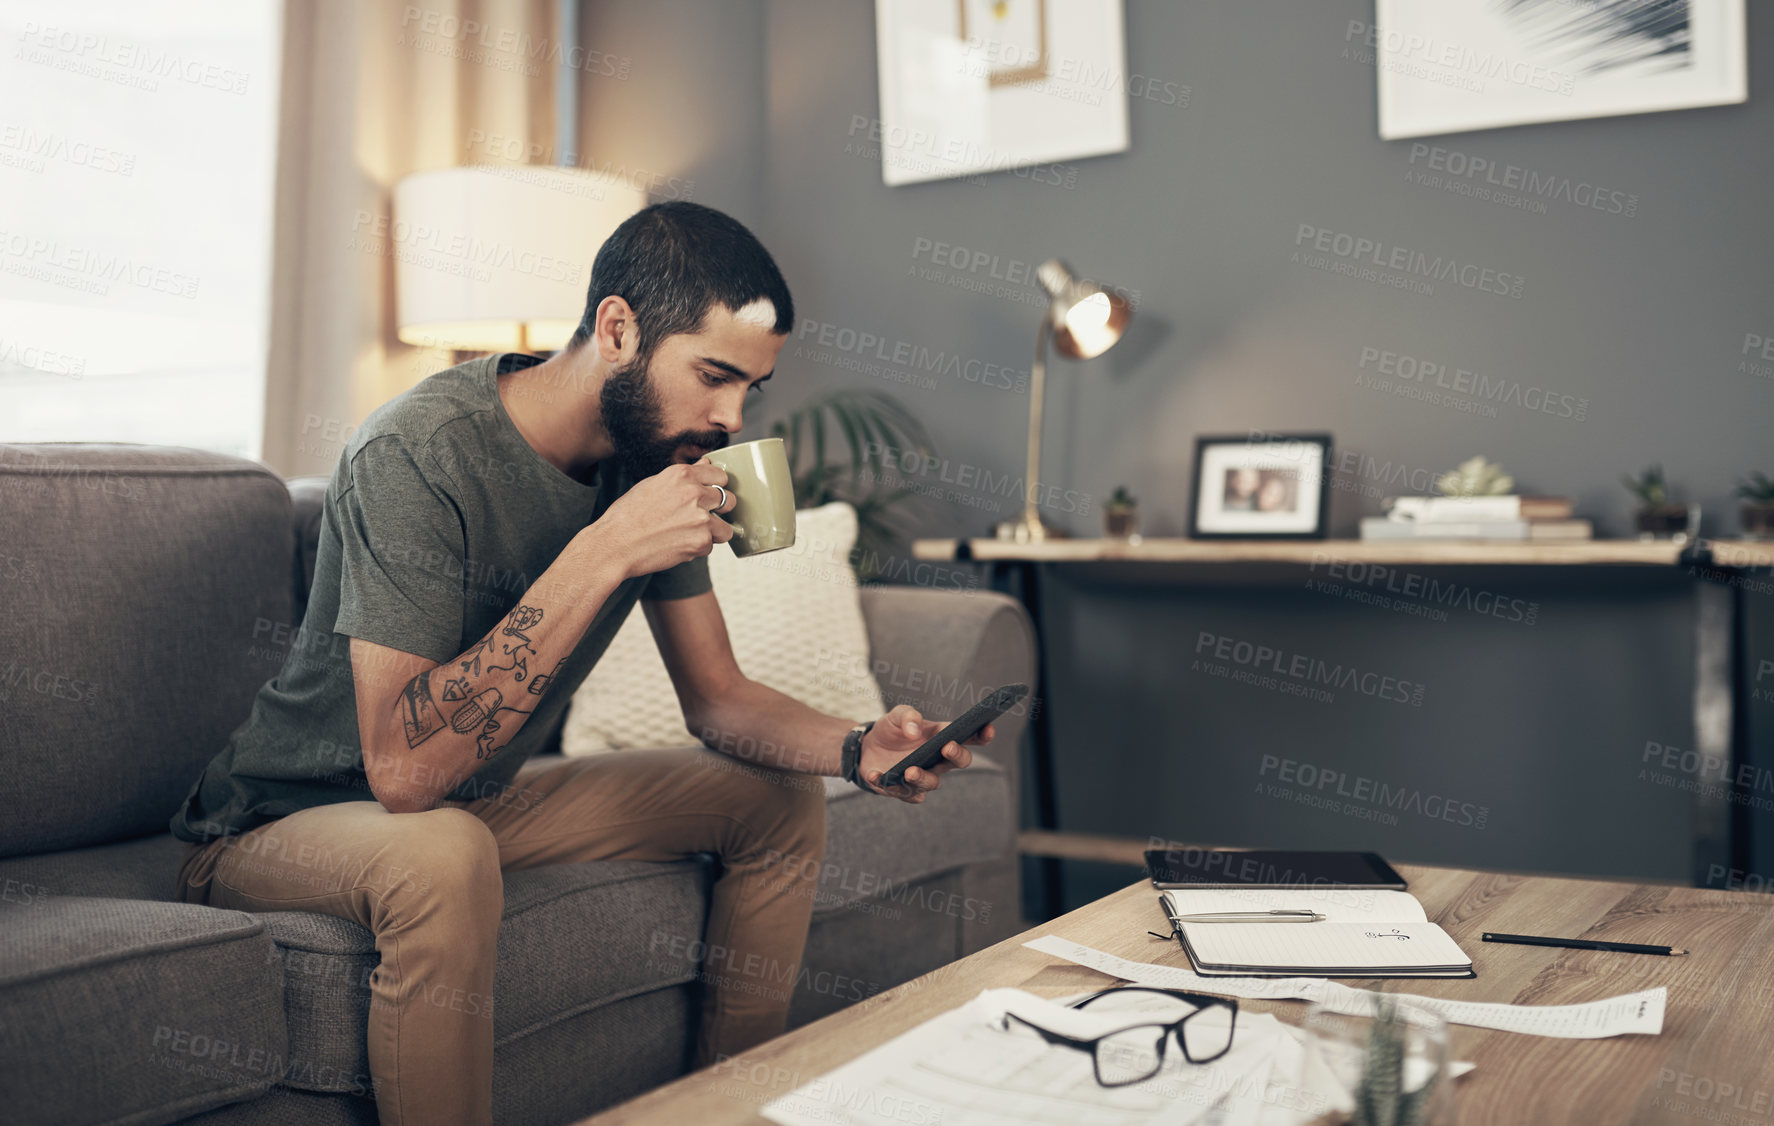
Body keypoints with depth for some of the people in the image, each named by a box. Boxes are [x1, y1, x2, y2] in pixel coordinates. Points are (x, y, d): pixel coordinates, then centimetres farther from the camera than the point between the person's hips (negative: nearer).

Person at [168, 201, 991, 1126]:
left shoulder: (658, 457, -6)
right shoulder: (420, 453, -29)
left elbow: (717, 698, 1)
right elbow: (404, 768, -36)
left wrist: (859, 747, -19)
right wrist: (604, 554, -38)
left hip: (485, 800, 7)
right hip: (279, 829, -7)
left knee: (784, 804, 2)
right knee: (443, 852, -40)